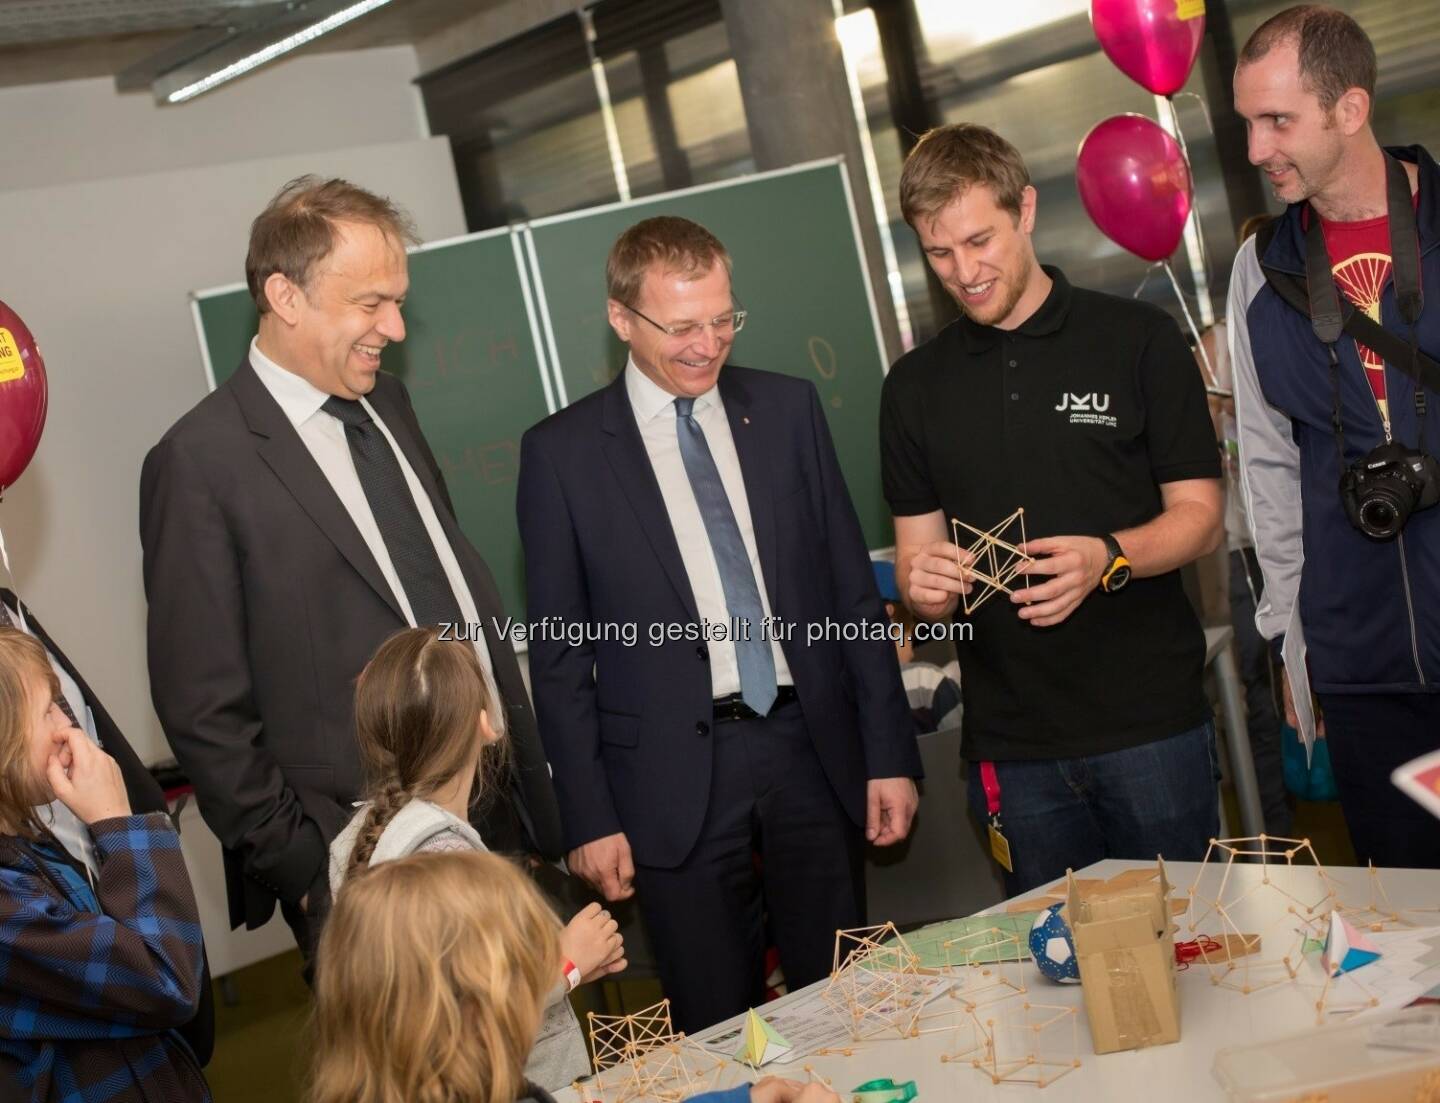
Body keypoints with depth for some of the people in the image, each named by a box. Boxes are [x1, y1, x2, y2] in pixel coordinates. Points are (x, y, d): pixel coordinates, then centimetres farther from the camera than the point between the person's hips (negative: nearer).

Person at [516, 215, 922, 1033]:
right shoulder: (562, 452, -3)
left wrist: (891, 751, 4)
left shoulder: (788, 408, 5)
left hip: (812, 748, 3)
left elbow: (852, 589, 7)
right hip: (677, 781, -2)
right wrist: (590, 818, -3)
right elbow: (559, 652, 0)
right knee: (720, 1037, 7)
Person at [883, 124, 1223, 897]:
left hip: (1151, 721, -2)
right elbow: (915, 549, 12)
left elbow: (1199, 514, 1)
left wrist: (1107, 558, -19)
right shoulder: (915, 386, 10)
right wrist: (925, 582, -13)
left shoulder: (1137, 340, 1)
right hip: (1013, 740, 2)